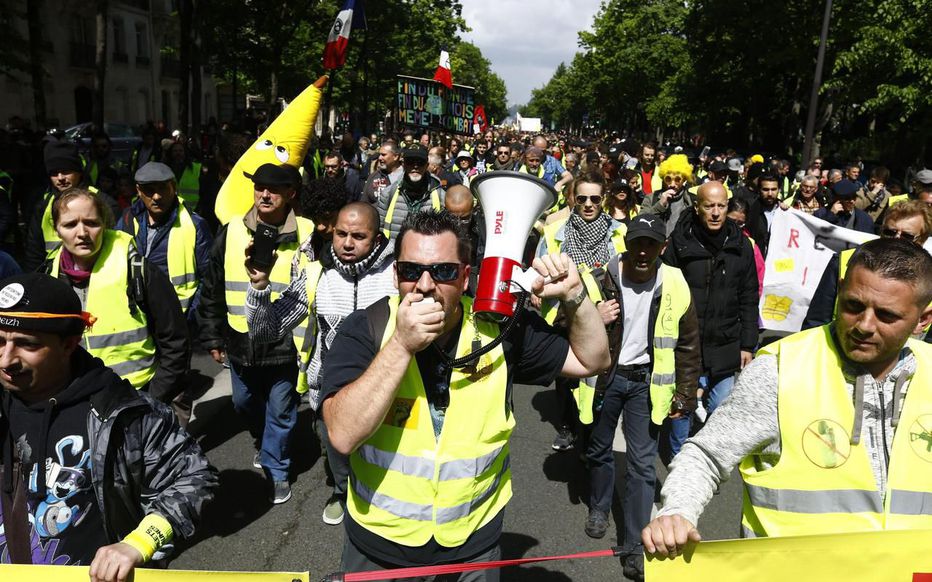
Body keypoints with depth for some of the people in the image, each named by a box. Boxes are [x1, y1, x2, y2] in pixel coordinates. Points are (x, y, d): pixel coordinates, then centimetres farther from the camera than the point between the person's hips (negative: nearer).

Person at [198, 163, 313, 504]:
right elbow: (212, 290, 7)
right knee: (245, 403, 23)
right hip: (240, 341, 4)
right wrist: (212, 338, 8)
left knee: (280, 412, 11)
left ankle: (276, 469, 32)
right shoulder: (231, 232, -2)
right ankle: (263, 443, 52)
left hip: (285, 343, -3)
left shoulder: (306, 234, -10)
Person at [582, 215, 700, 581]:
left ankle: (635, 545, 11)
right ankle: (599, 508, 43)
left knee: (642, 464, 0)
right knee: (599, 449, 17)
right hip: (604, 376, 1)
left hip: (647, 381, 0)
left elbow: (687, 347, 2)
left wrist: (685, 396, 2)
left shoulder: (676, 287, -8)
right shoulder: (601, 280, -11)